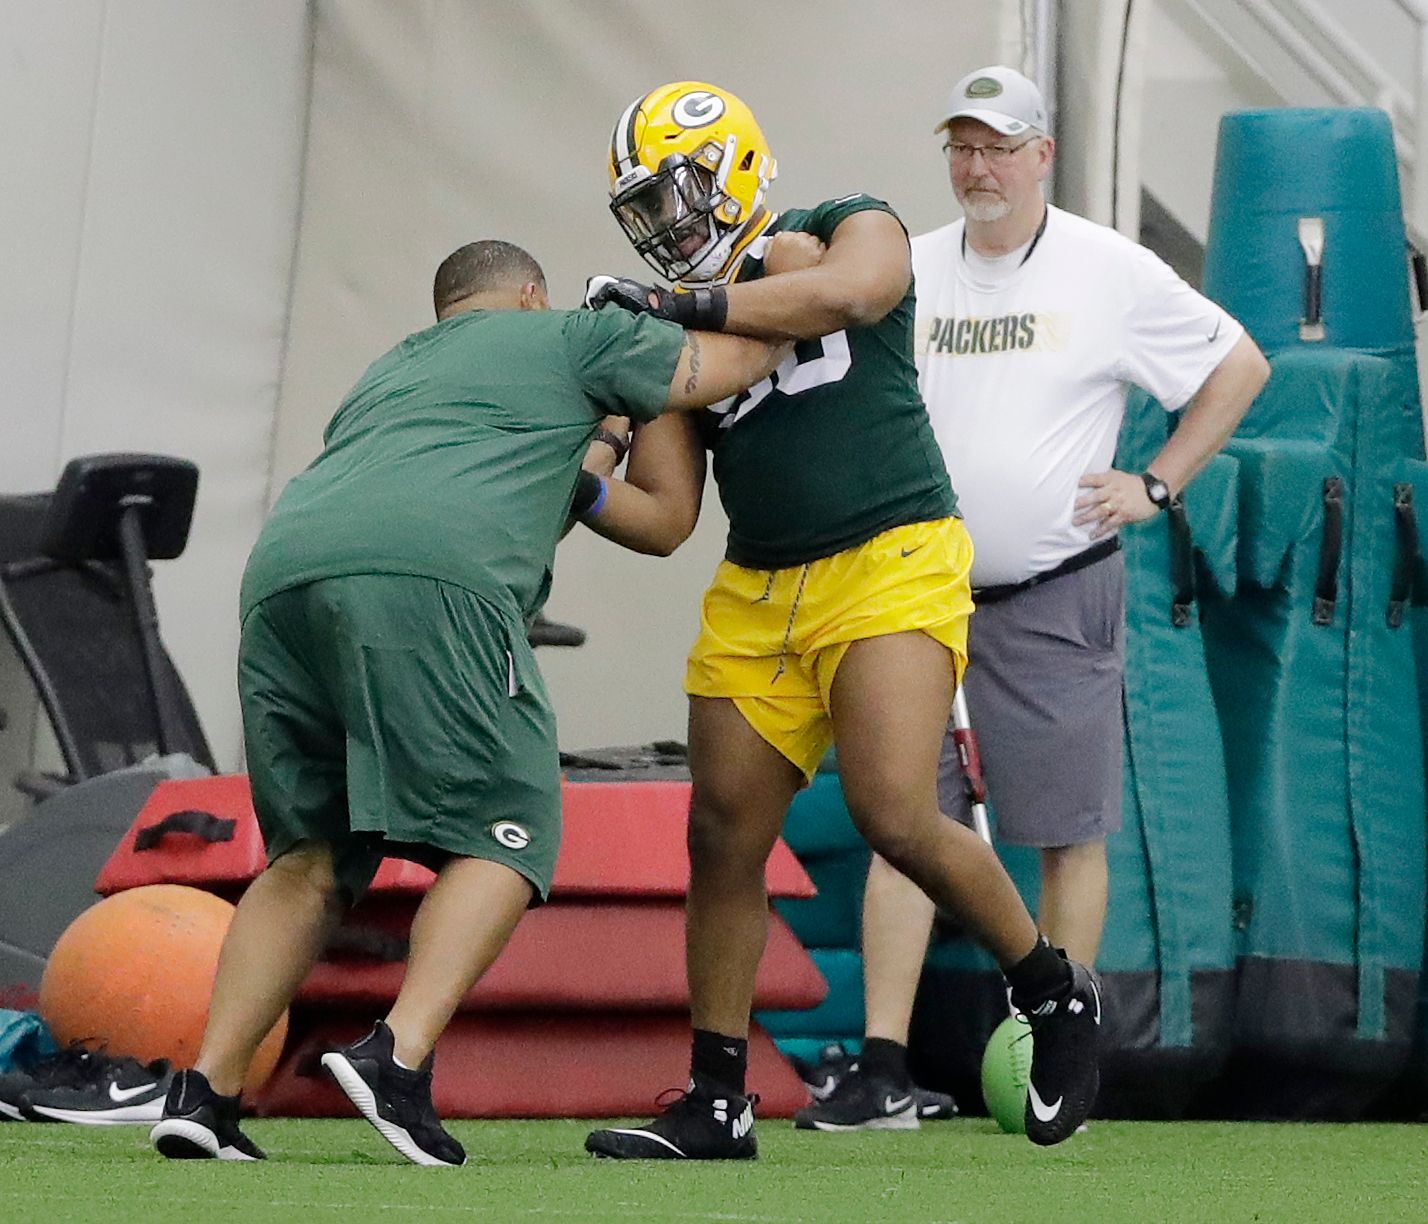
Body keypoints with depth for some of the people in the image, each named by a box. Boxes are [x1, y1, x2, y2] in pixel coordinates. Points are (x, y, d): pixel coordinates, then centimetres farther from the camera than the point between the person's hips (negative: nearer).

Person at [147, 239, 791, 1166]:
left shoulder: (387, 375, 40)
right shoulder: (566, 340, 25)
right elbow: (747, 358, 32)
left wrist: (568, 487, 53)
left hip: (283, 575, 6)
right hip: (429, 580, -6)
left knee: (313, 855, 14)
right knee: (502, 834, 0)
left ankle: (208, 1090, 2)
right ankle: (401, 1057, -18)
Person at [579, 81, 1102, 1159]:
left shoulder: (853, 230, 3)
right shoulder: (680, 329, 13)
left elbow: (844, 293, -23)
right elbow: (664, 517, 9)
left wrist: (677, 304, -17)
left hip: (890, 562, -6)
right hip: (758, 596, 6)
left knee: (897, 819, -19)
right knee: (724, 839, 1)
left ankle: (1056, 991, 4)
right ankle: (716, 1102, 11)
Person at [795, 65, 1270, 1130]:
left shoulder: (1112, 273, -3)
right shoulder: (909, 272, 7)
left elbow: (1239, 366, 5)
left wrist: (1157, 485, -1)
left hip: (1059, 594, -3)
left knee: (1071, 832, 0)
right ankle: (883, 1061, -2)